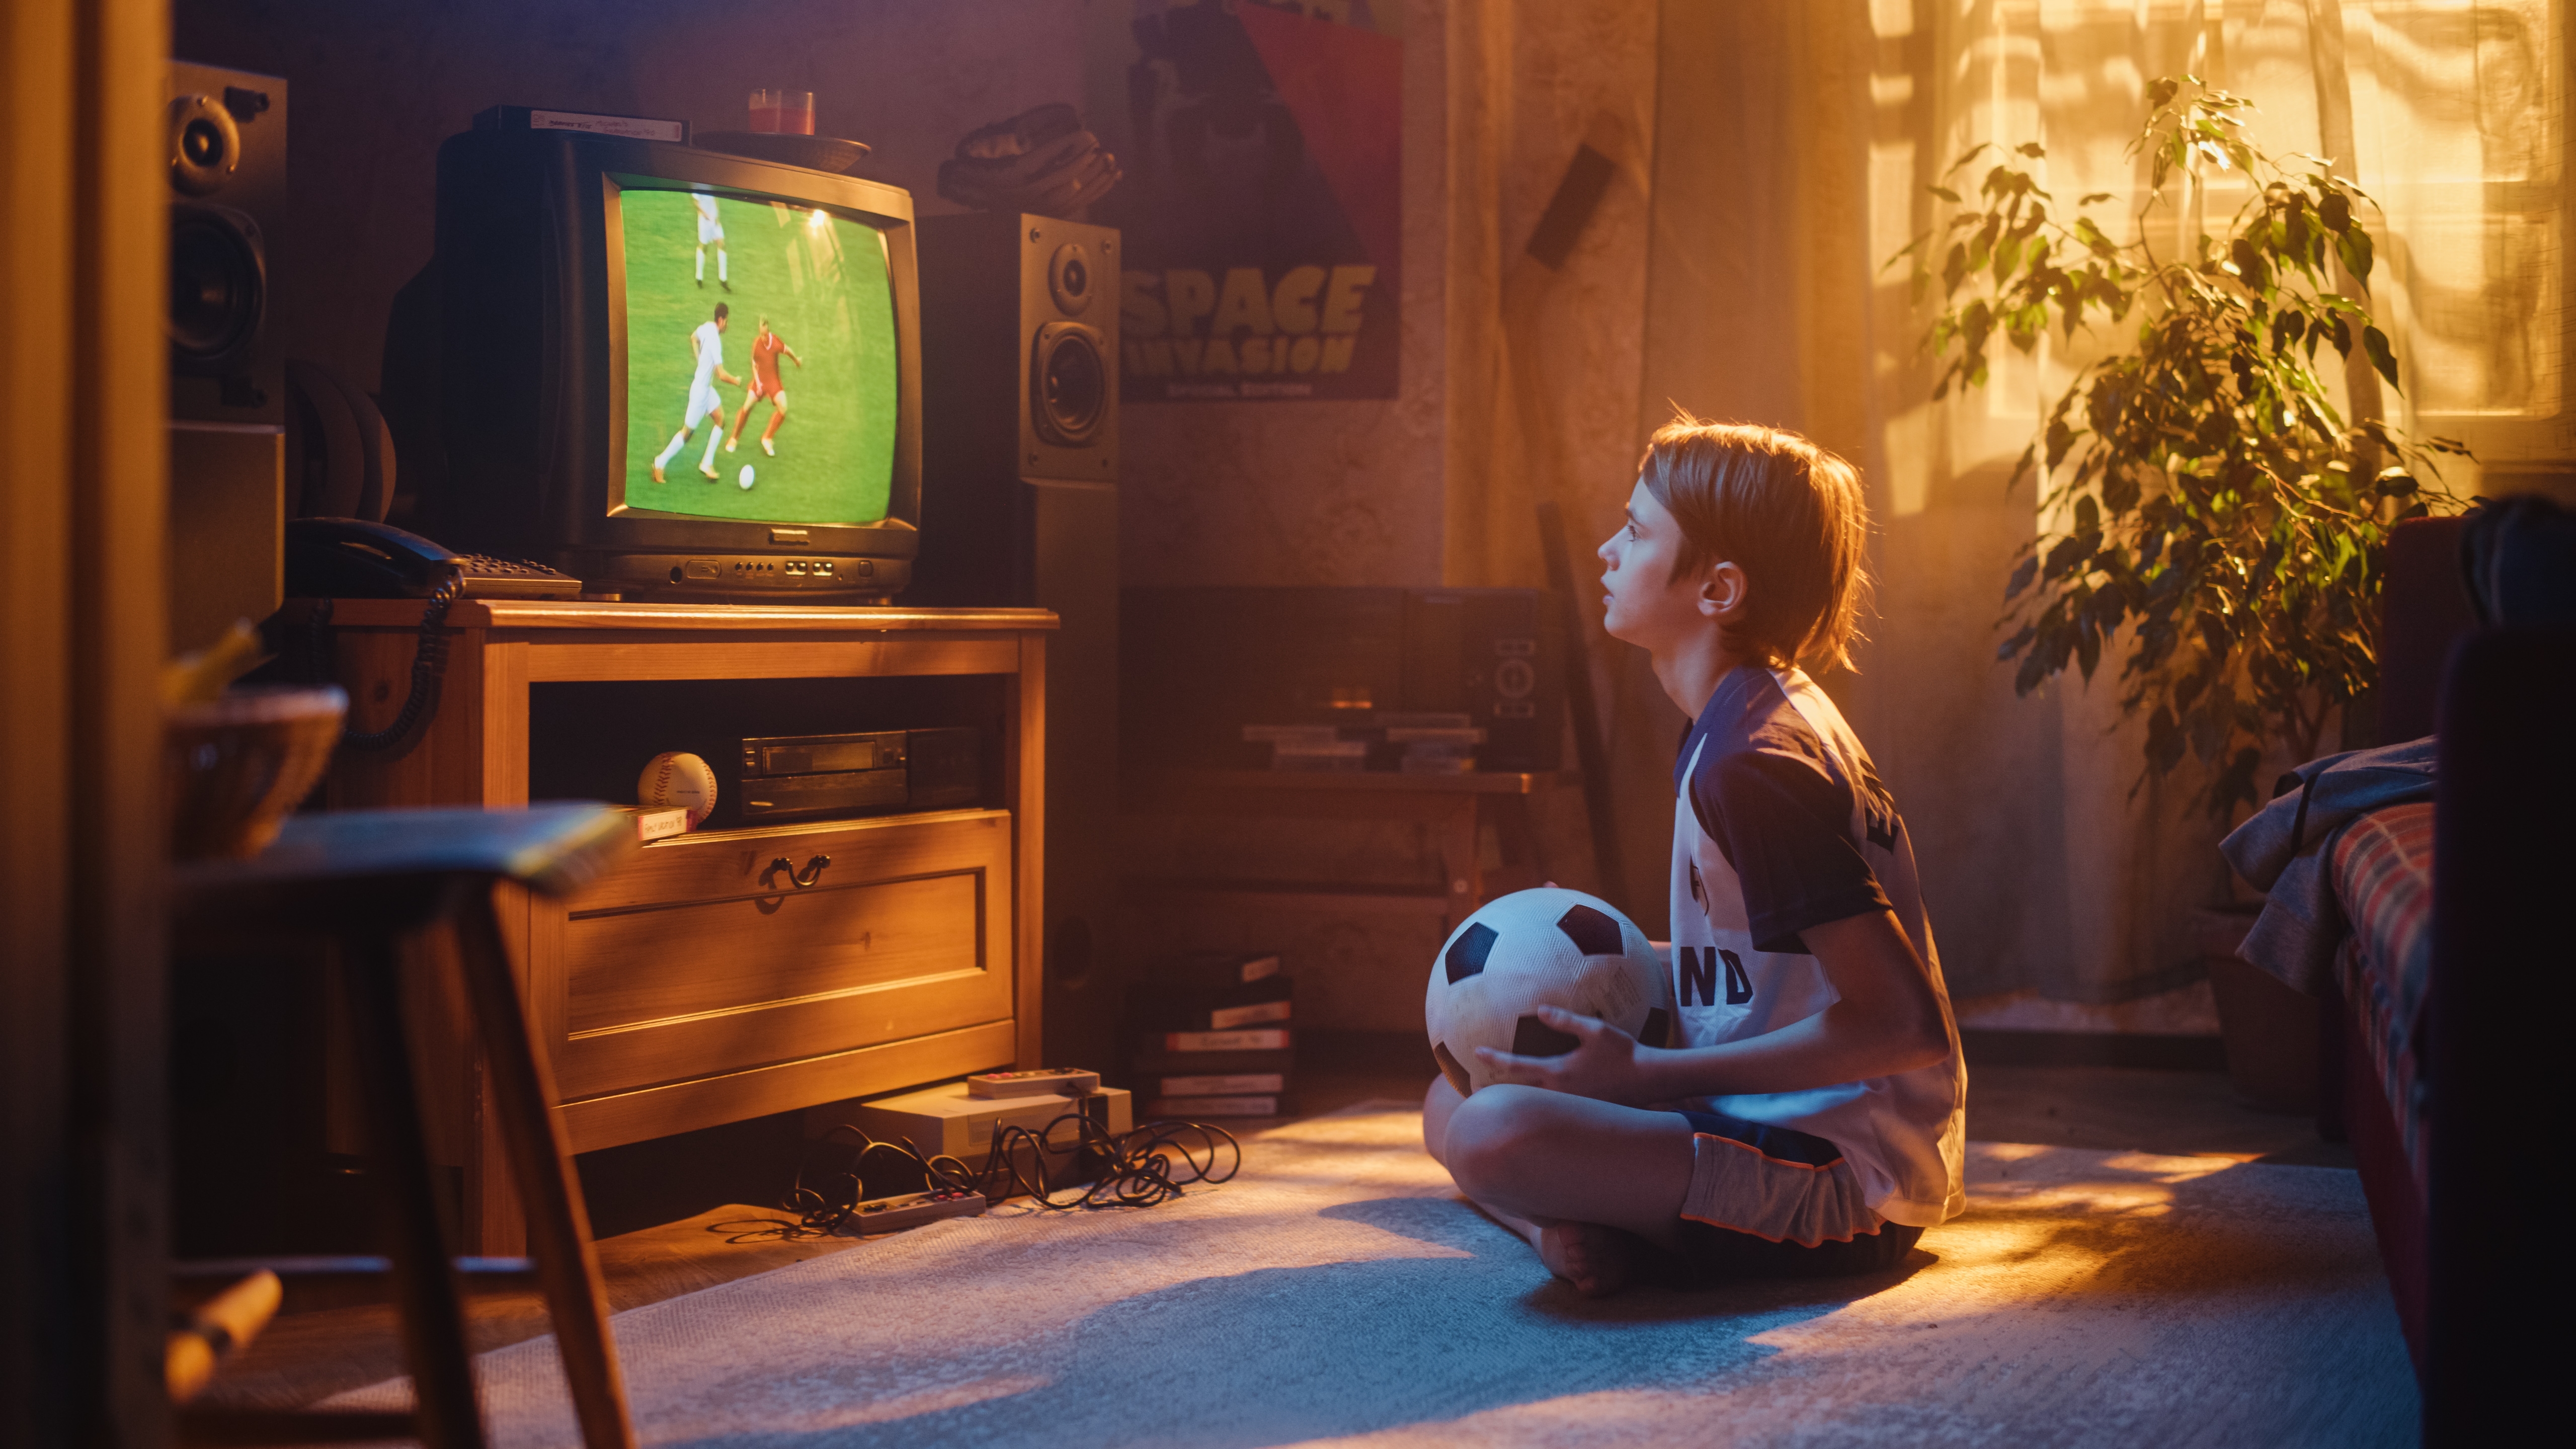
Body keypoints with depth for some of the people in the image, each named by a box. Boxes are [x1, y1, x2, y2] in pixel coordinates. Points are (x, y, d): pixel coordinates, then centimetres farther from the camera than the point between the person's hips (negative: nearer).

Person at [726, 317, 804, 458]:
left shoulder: (776, 341, -15)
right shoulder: (756, 342, -13)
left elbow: (787, 350, 5)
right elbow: (754, 364, -1)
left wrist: (797, 361, 21)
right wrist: (757, 382, -8)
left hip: (774, 381, 0)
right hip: (760, 380, 0)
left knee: (783, 408, -14)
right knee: (747, 407, -9)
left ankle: (767, 439, 3)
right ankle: (734, 440, 8)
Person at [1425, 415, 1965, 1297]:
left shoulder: (1749, 762, -21)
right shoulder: (1775, 712, 12)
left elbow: (1904, 1024, -25)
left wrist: (1647, 1073, -22)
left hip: (1848, 1181, -11)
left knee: (1495, 1134, -33)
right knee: (1452, 1099, 16)